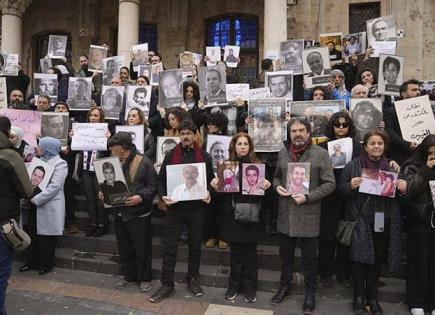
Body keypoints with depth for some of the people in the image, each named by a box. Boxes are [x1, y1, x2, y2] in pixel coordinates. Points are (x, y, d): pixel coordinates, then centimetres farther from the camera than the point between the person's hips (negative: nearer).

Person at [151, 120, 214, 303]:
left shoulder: (204, 157, 3)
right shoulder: (171, 155, 4)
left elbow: (211, 180, 8)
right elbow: (160, 179, 5)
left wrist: (209, 195, -10)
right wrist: (163, 196, -12)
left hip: (196, 208, 0)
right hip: (174, 207, 0)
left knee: (195, 245, 13)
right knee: (169, 246, 3)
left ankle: (192, 279, 31)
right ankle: (167, 284, 17)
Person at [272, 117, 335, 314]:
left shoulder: (320, 153, -8)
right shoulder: (282, 152, 5)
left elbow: (330, 184, -8)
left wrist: (307, 197, -18)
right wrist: (277, 186, -5)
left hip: (309, 215, -3)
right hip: (285, 214, 4)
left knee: (309, 258, 13)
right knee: (285, 254, 19)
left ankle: (310, 292, 34)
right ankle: (285, 286, 40)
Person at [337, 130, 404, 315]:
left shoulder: (392, 167, 7)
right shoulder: (353, 165, -2)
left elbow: (400, 193, 15)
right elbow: (340, 190, -1)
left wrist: (403, 188, -7)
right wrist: (351, 185, -21)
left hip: (383, 222, 3)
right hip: (360, 222, -3)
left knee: (377, 260, 12)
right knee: (359, 259, 4)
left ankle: (373, 298, 29)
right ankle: (358, 298, 21)